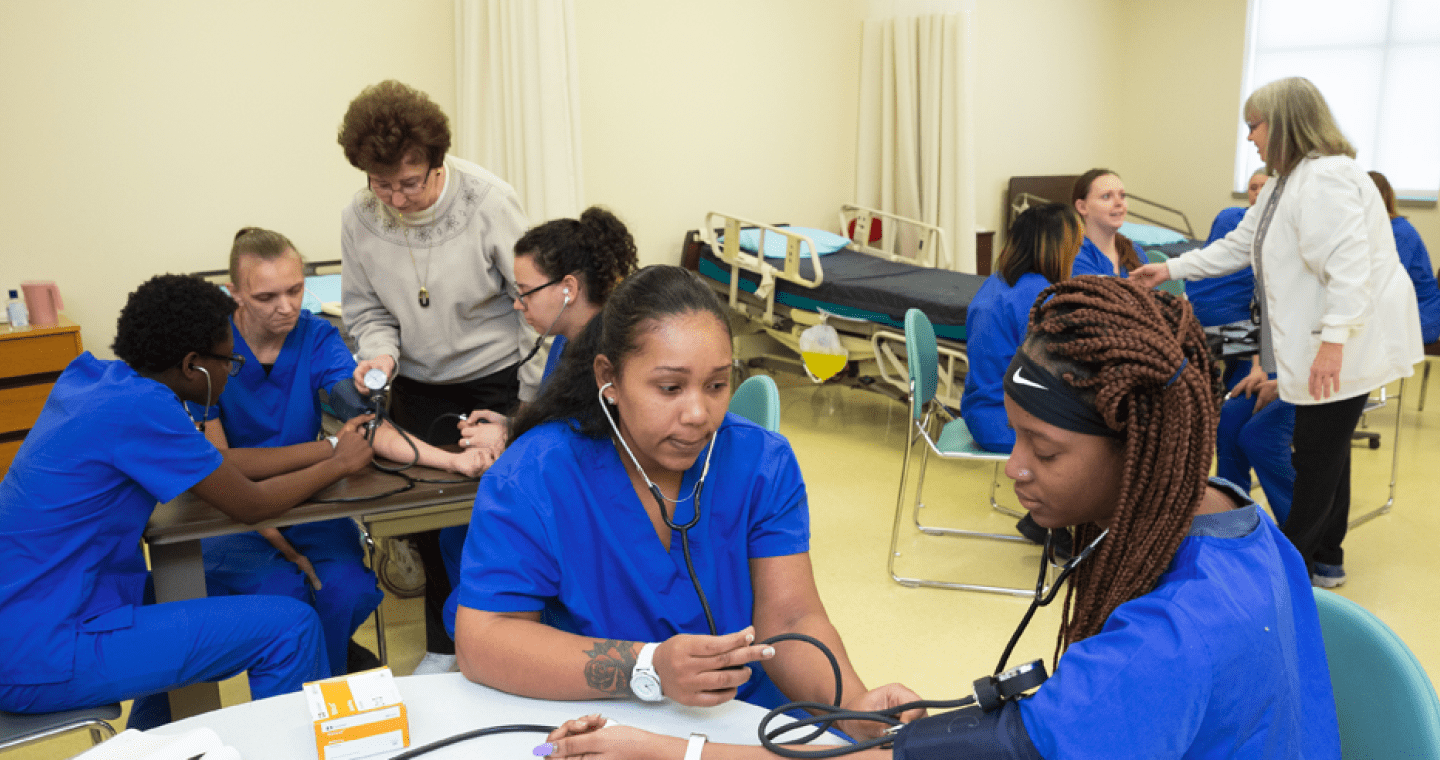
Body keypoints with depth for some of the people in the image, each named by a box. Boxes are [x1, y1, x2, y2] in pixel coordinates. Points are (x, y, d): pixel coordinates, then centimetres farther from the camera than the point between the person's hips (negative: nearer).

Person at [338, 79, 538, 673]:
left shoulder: (487, 200, -18)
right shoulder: (359, 218, -7)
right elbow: (367, 311, 7)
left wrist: (531, 402, -18)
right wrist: (381, 352, -16)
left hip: (494, 382, -3)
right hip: (417, 391, 4)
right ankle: (443, 646, 32)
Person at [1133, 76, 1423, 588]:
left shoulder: (1328, 177, -20)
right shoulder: (1286, 182, 14)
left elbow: (1348, 264, -30)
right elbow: (1239, 245, 21)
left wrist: (1333, 340, -34)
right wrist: (1171, 269, 19)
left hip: (1348, 346, -10)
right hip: (1319, 342, 10)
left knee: (1318, 455, -1)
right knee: (1326, 451, 17)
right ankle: (1325, 559, 28)